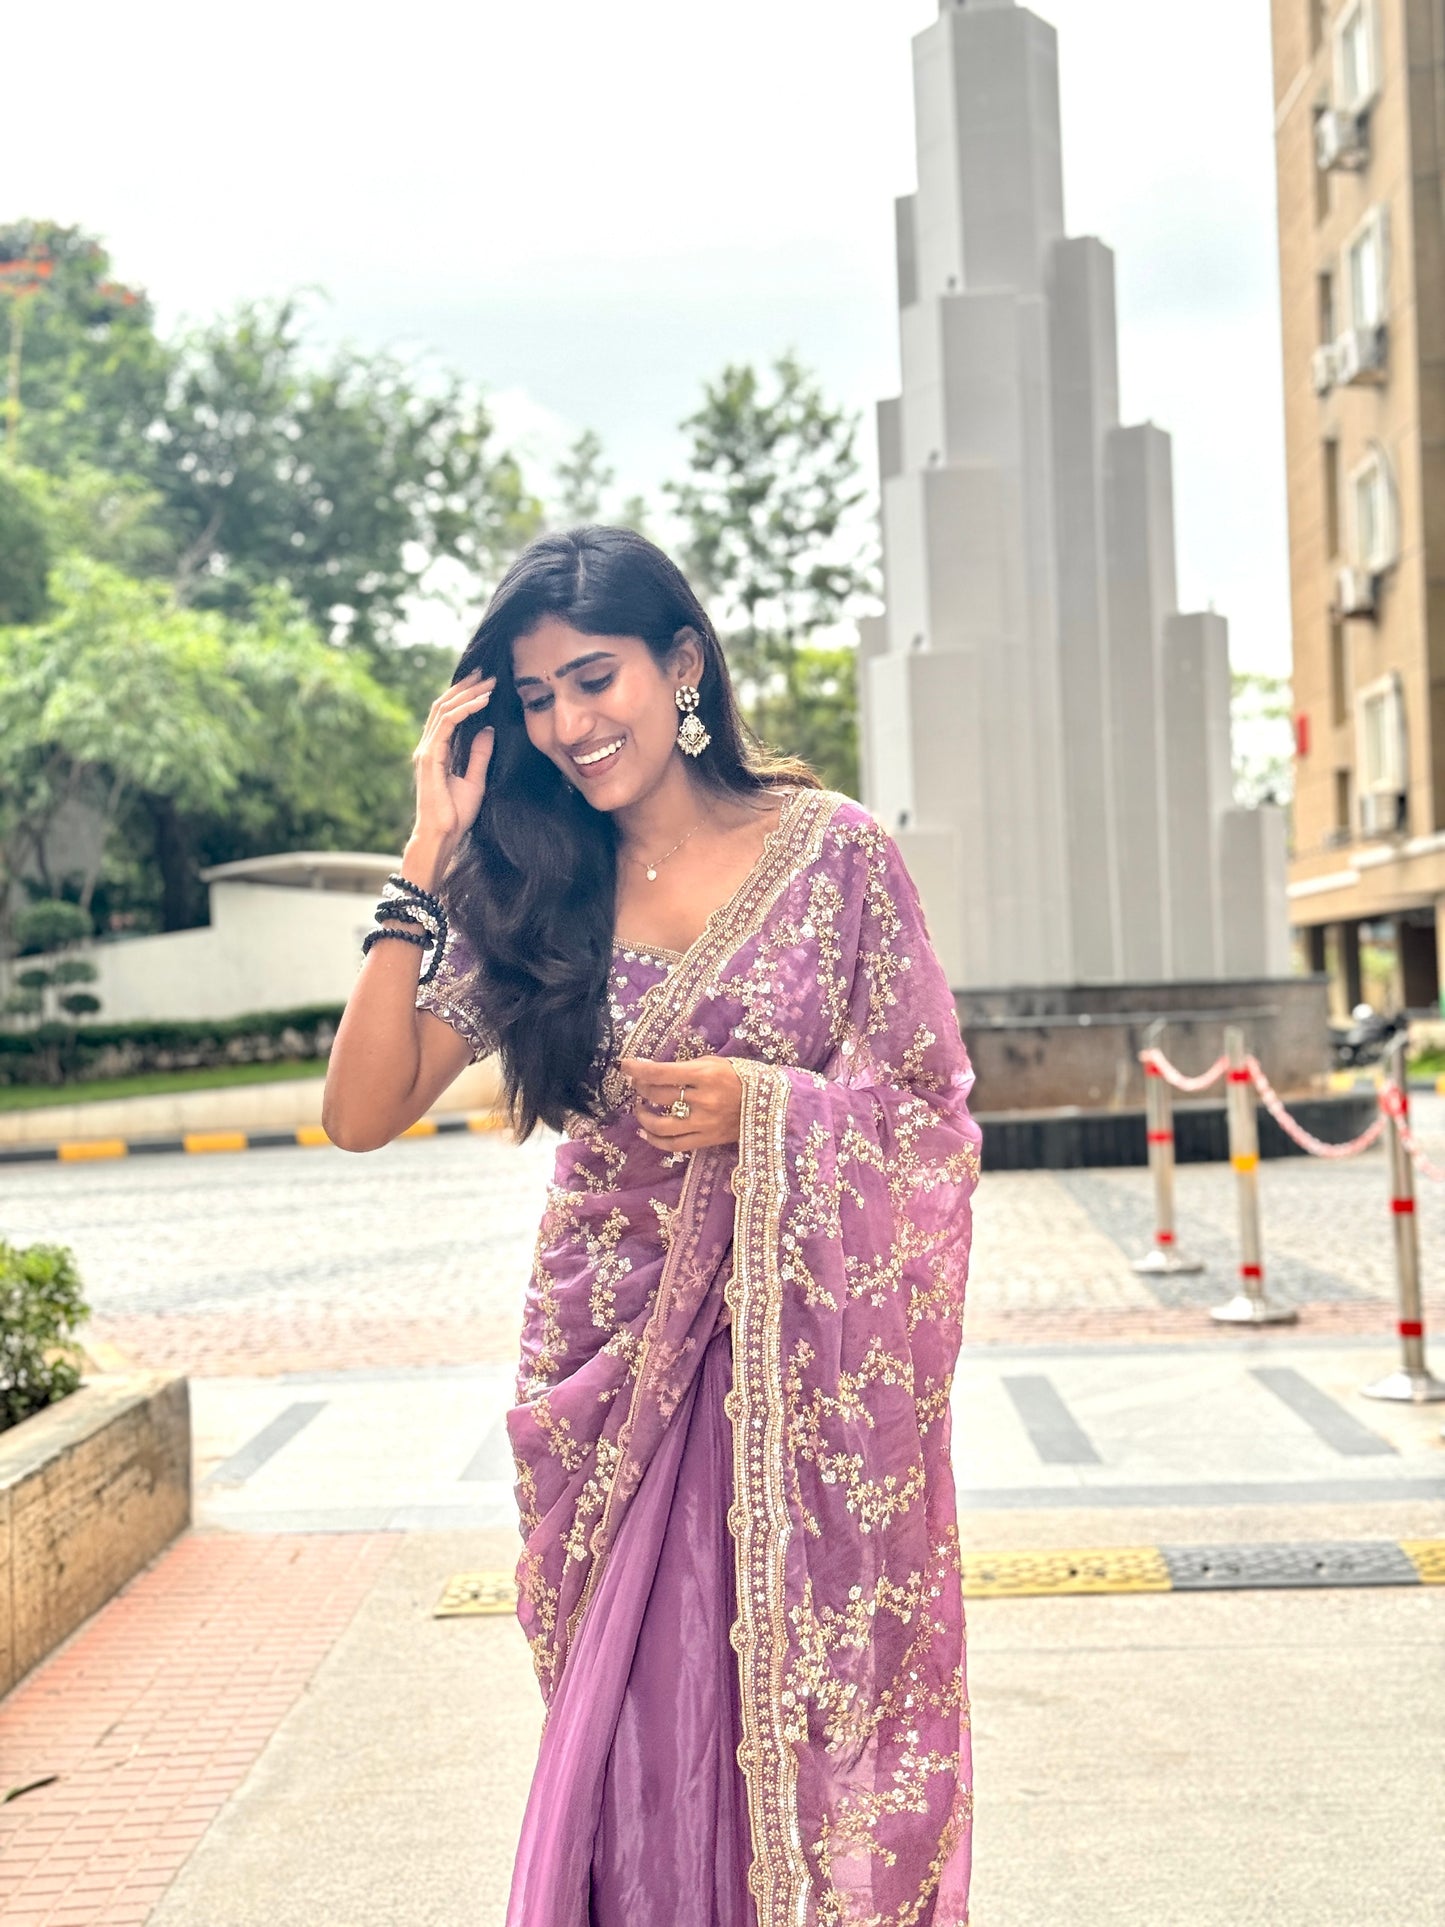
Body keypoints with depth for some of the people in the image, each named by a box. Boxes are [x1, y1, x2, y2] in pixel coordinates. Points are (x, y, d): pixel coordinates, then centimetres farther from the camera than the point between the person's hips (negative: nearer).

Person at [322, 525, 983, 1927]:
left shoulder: (835, 851, -4)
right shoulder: (532, 892, 4)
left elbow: (937, 1123, -1)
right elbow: (365, 1110, -4)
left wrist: (764, 1104, -19)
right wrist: (431, 855, -7)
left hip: (807, 1363, -2)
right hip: (615, 1366, 2)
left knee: (816, 1730, 3)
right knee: (629, 1738, 4)